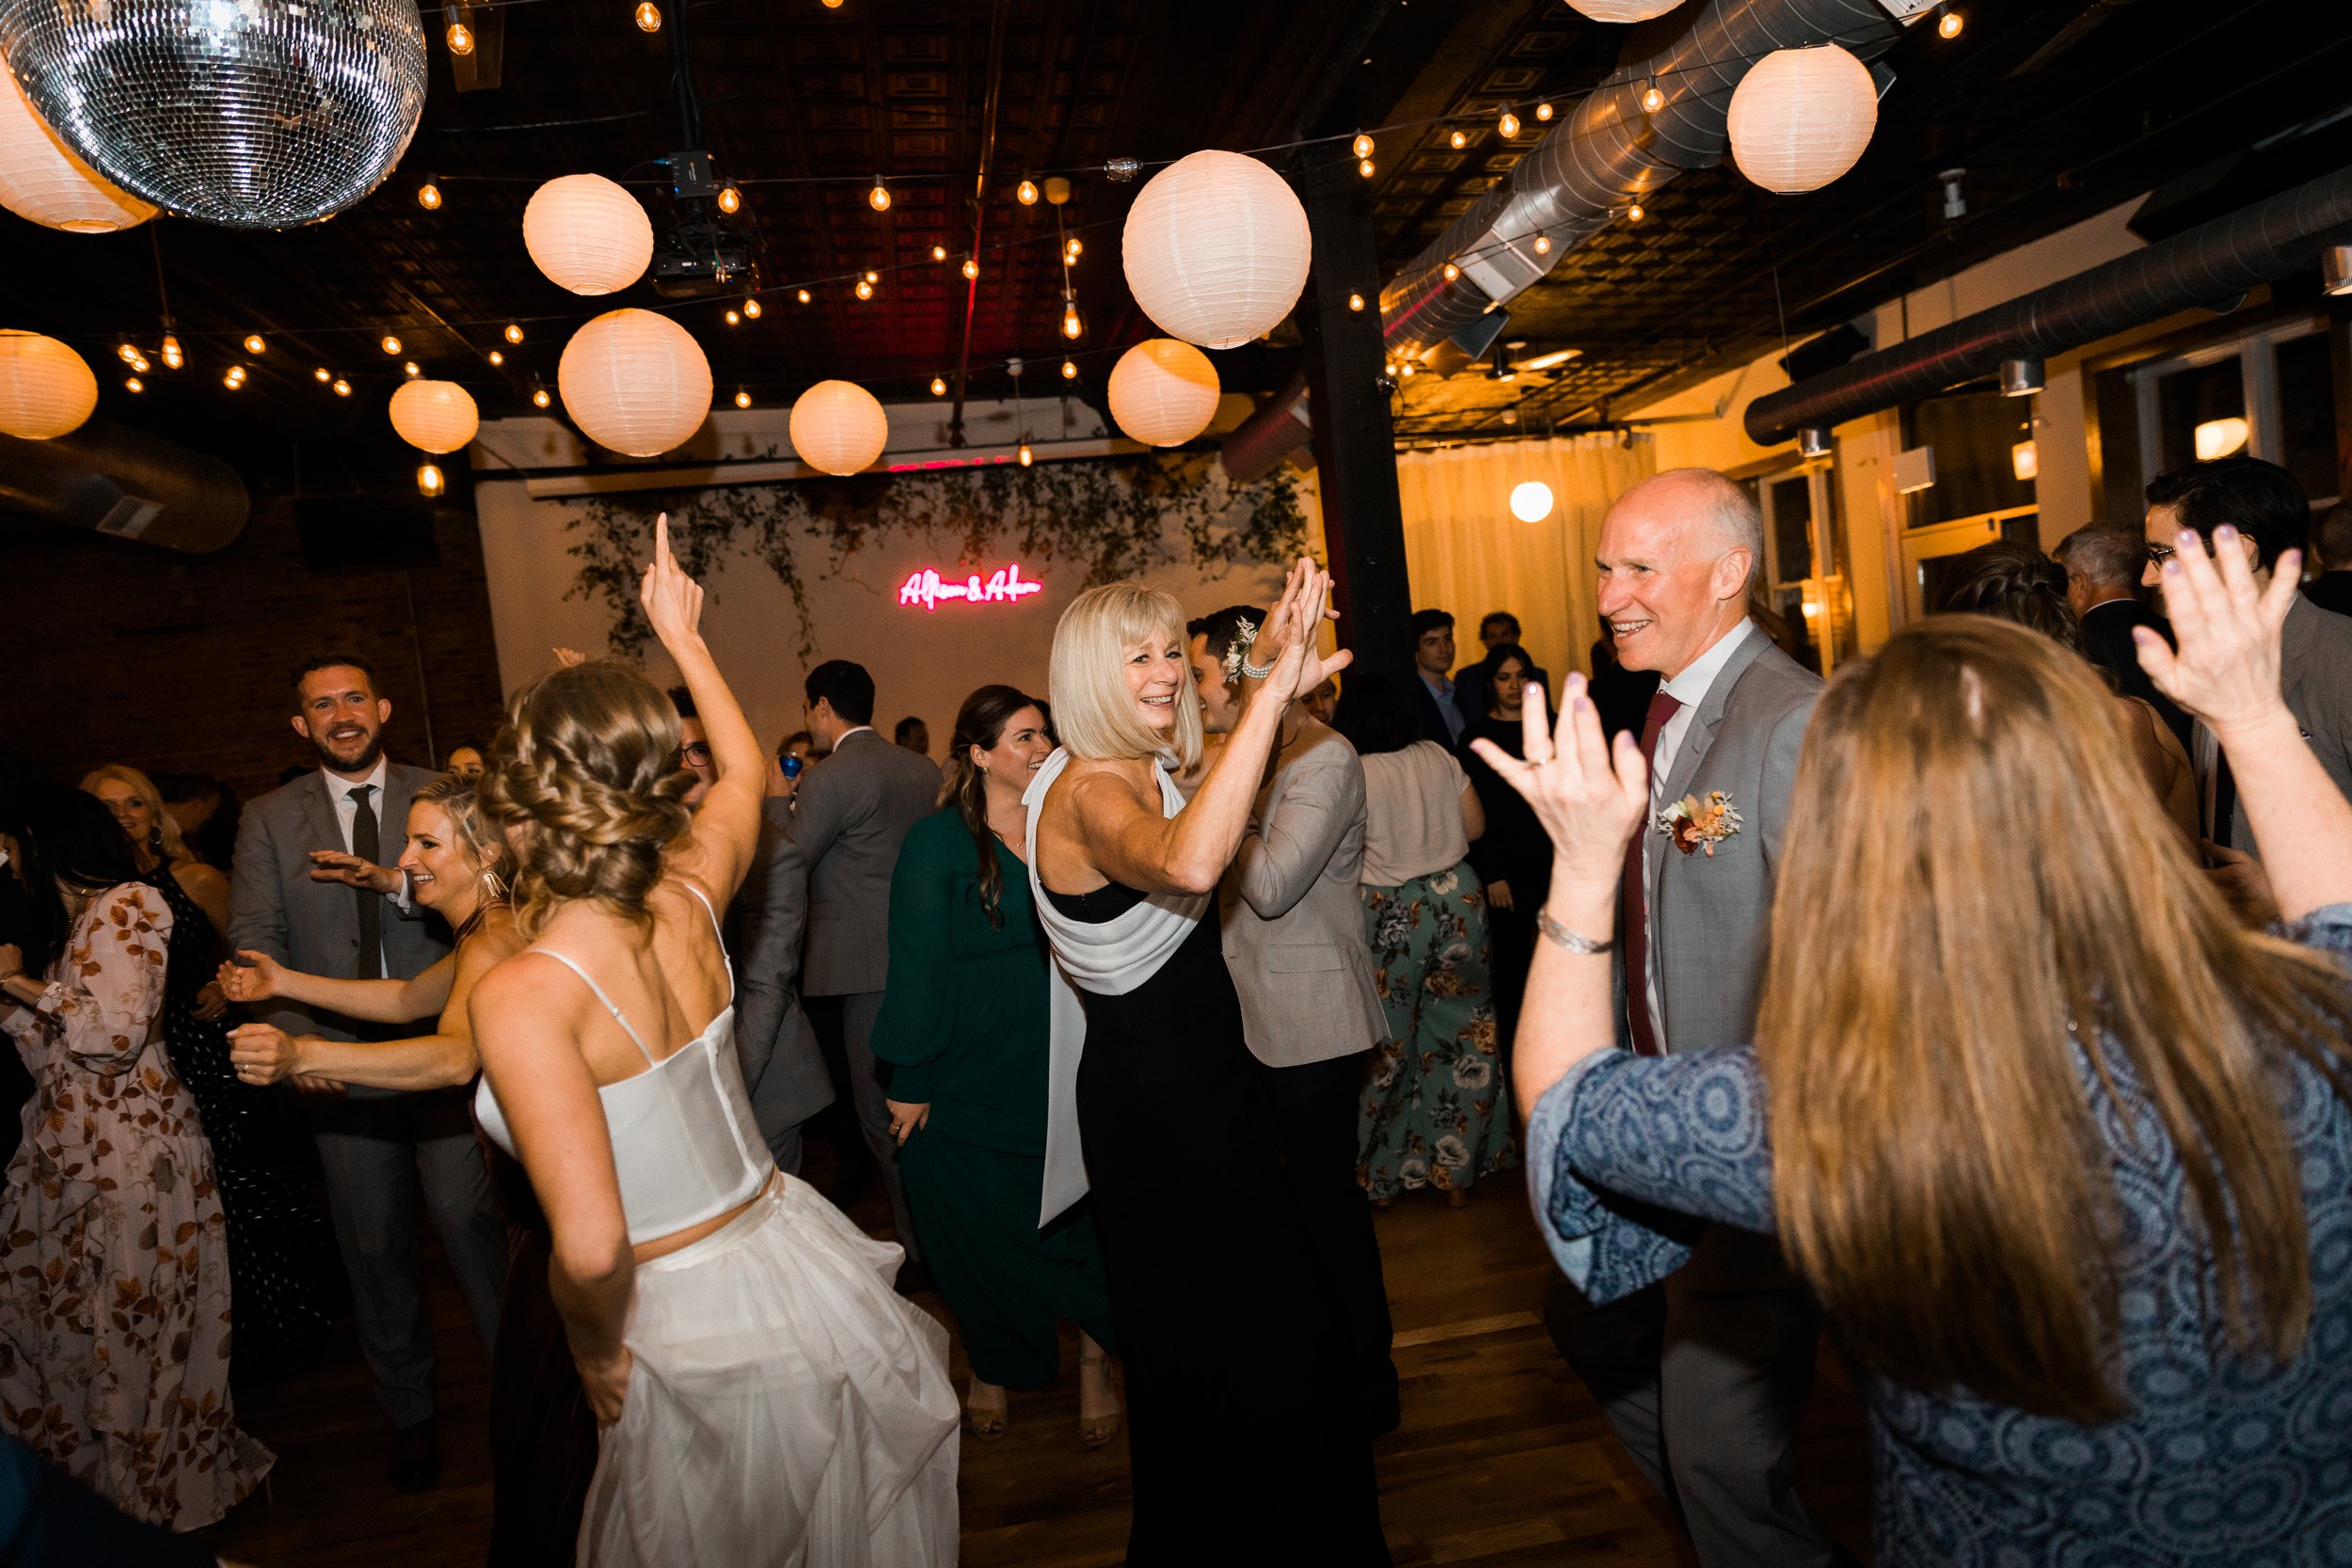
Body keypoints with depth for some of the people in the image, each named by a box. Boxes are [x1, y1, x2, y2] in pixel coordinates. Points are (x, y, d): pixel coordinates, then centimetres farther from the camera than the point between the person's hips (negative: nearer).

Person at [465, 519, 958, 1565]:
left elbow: (591, 1247, -29)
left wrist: (596, 1348, -8)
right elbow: (747, 772, 14)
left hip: (703, 1330, -5)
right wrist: (683, 639, 23)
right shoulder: (687, 904, -8)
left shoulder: (521, 993, -24)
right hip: (799, 1263, 6)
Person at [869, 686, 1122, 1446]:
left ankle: (1095, 1361, 28)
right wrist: (911, 1083, -10)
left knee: (1083, 1211, 6)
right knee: (980, 1228, 11)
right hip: (970, 1082, -3)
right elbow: (919, 965, -10)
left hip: (1063, 1066, 3)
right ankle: (994, 1368, 35)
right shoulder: (936, 842, -8)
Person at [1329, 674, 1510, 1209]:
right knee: (1464, 1033, 13)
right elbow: (1475, 827, 8)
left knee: (1387, 1044, 10)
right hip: (1457, 899, 4)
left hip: (1388, 917, -4)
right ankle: (1458, 1170, 22)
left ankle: (1381, 1173, 24)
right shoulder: (1438, 756, 2)